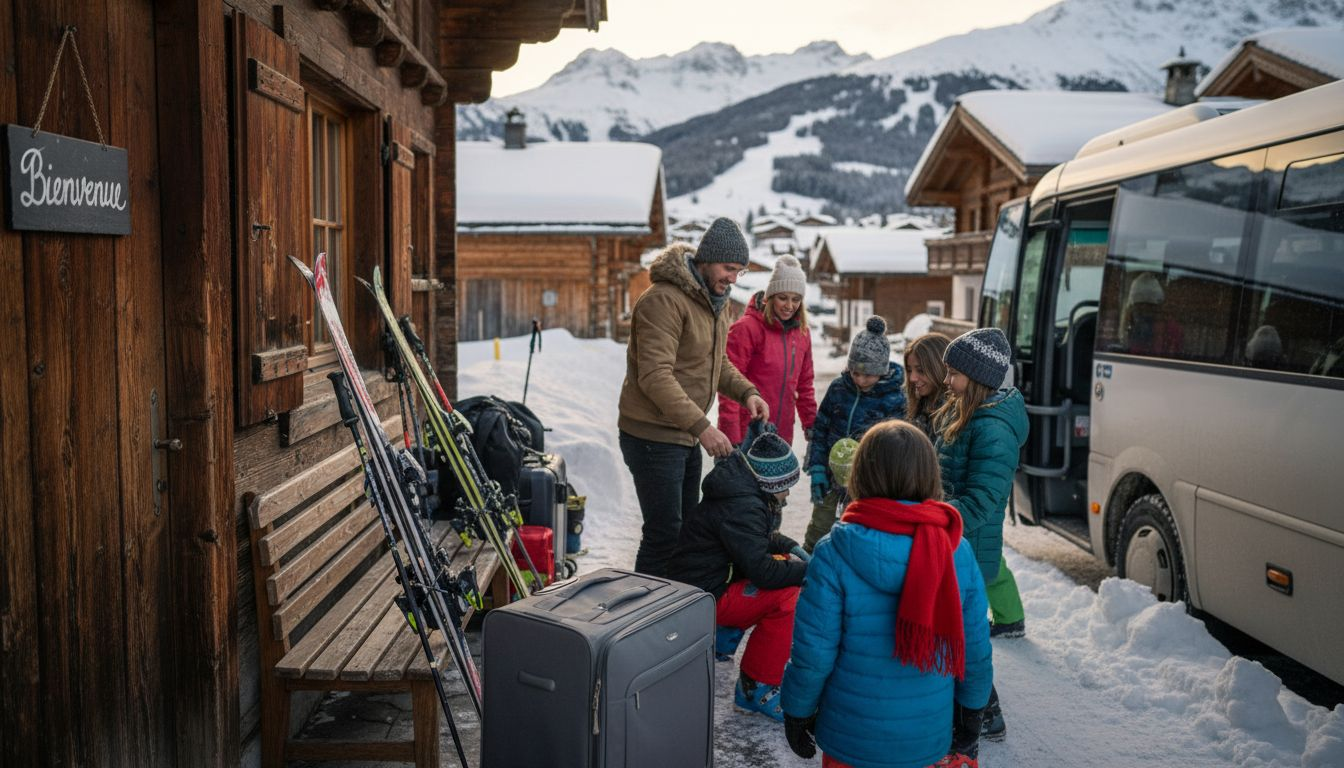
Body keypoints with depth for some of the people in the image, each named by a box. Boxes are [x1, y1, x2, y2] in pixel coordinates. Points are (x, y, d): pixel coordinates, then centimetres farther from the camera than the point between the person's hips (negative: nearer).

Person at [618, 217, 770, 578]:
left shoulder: (712, 301, 12)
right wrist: (701, 426, -33)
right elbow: (655, 376, -28)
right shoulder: (664, 300, -20)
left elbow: (717, 362, 20)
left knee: (687, 527, 19)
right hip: (653, 437, -10)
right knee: (664, 534, -5)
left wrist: (747, 392, 0)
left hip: (686, 437, 10)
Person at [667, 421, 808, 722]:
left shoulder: (748, 493, 8)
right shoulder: (741, 507, -25)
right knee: (787, 596, -21)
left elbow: (761, 538, 24)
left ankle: (728, 632, 20)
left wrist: (792, 547, 7)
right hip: (701, 596, -11)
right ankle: (756, 689, -13)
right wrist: (807, 570, -17)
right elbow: (760, 569, -27)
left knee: (782, 561, 13)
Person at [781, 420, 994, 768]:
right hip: (931, 740, 3)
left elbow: (813, 652, -15)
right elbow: (975, 648, 0)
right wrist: (971, 714, 15)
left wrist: (798, 712, 2)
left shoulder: (834, 553, -19)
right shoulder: (958, 551, -8)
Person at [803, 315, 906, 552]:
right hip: (832, 479, 3)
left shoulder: (895, 399, -11)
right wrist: (817, 469, -3)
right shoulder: (839, 388, -3)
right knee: (816, 536, 14)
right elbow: (819, 429, 4)